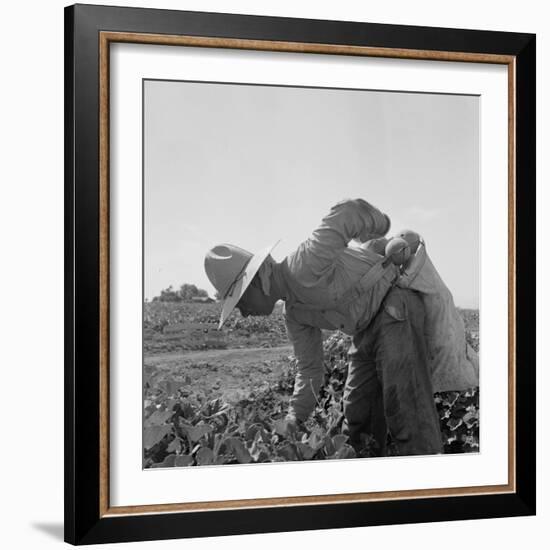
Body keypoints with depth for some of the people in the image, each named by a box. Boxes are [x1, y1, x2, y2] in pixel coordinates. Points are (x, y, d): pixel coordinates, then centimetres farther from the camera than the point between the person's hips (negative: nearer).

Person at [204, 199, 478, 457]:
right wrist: (292, 425, 6)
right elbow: (309, 368, 12)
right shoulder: (294, 313, 7)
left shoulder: (304, 267, -25)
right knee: (356, 414, 10)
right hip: (369, 329, 10)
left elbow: (350, 211, -31)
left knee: (406, 409, -18)